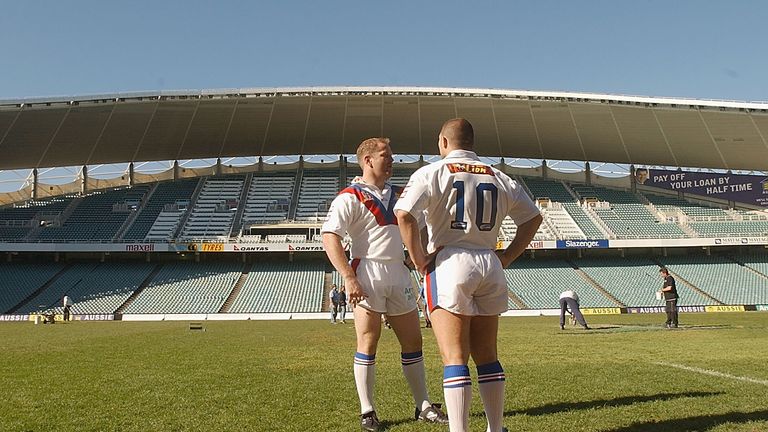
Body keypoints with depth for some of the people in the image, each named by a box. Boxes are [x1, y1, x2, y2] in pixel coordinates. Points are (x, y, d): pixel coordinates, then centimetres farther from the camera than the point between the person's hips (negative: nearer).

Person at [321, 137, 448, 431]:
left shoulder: (396, 195, 17)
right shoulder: (350, 197, -5)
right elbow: (329, 237, -15)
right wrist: (348, 277, -21)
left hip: (399, 274, 7)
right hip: (367, 274, -7)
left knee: (412, 341, 10)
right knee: (368, 343, -2)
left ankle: (423, 406, 22)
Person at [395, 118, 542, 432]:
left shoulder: (432, 173, -3)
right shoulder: (499, 178, 12)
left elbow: (404, 215, -17)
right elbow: (533, 217, 17)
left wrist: (419, 260, -8)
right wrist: (506, 258, 15)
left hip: (449, 264, -5)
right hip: (490, 266, 5)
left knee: (454, 358, -4)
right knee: (486, 356, 15)